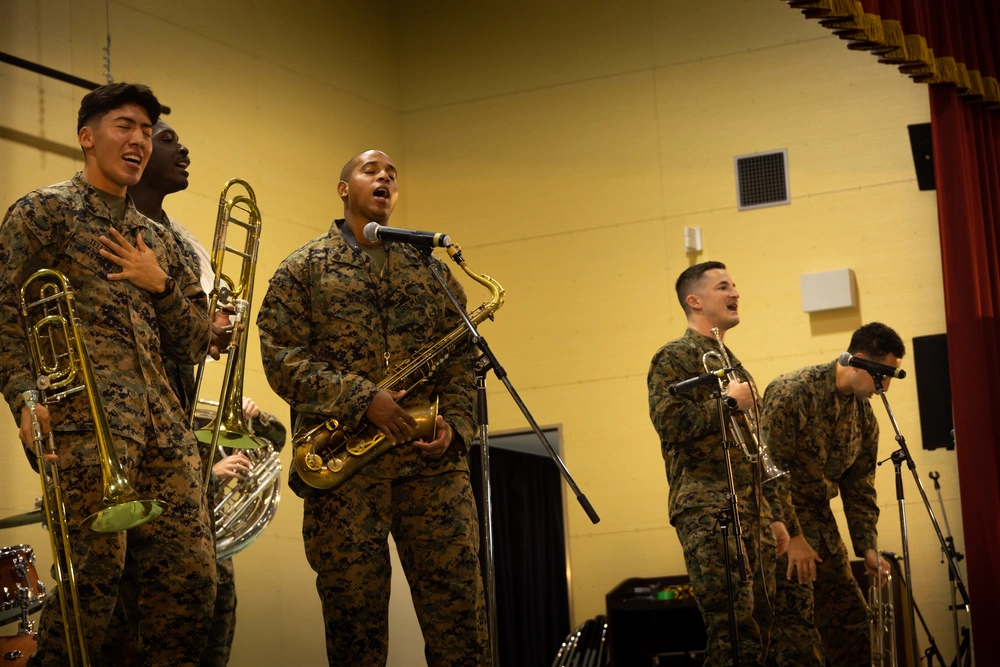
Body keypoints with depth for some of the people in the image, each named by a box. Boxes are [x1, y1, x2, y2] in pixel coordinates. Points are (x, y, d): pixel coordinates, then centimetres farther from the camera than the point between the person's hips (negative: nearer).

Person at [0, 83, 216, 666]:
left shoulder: (158, 240, 25)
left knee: (192, 577, 0)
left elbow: (192, 346, 23)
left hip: (164, 426, 6)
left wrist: (160, 284, 5)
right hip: (86, 417, -6)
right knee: (97, 573, -15)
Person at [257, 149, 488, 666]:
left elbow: (461, 357, 14)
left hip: (429, 457, 2)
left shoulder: (431, 267, 19)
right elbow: (281, 357, -3)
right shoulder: (303, 268, 9)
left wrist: (455, 424, -4)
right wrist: (363, 398, -14)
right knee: (354, 617, -1)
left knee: (458, 604, -5)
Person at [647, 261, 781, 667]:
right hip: (707, 509, -8)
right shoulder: (674, 358, -3)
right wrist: (728, 401, -11)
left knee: (760, 618, 6)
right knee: (732, 622, -14)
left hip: (751, 507, 8)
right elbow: (669, 422, -18)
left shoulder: (731, 361, 23)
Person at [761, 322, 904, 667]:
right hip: (777, 521, -8)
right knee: (798, 620, -11)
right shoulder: (792, 392, -19)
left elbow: (860, 488, 11)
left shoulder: (865, 417, 6)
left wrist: (868, 547, 1)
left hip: (819, 519, 8)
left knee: (851, 619, 9)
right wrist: (793, 536, -21)